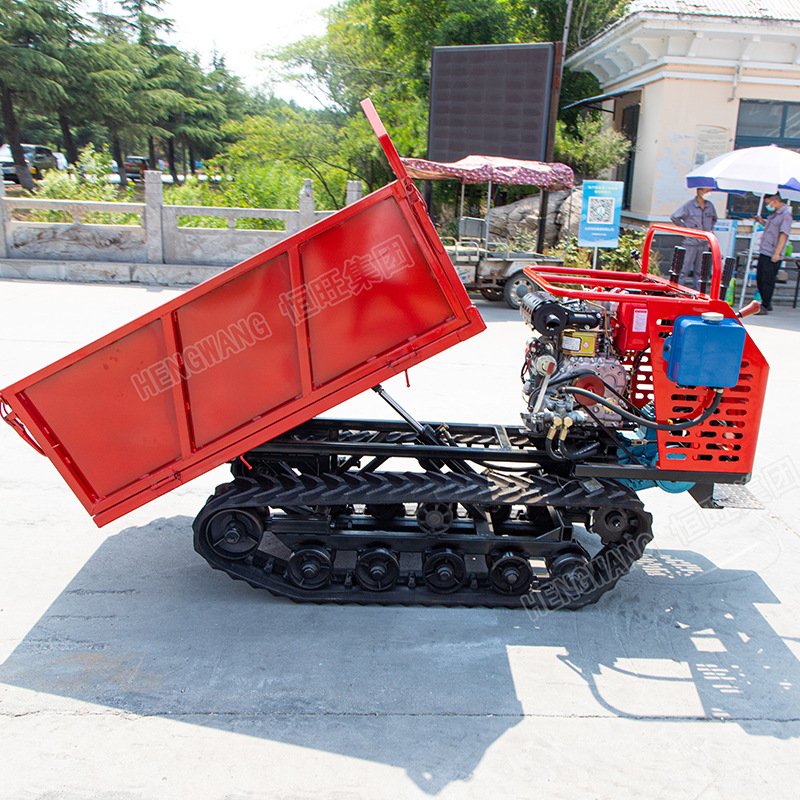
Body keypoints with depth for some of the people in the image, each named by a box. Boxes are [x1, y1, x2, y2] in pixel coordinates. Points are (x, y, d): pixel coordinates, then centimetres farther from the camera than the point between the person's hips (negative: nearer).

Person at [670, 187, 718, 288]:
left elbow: (714, 219, 28)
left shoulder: (710, 205, 9)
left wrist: (709, 229, 15)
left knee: (700, 270, 8)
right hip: (691, 243, -5)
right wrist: (685, 229, -2)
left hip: (704, 243, 5)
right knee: (685, 268, -2)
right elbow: (674, 218, -1)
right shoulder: (689, 205, -6)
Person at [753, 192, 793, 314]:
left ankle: (765, 307, 1)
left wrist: (777, 253, -21)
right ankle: (766, 303, 26)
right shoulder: (774, 213, 14)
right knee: (759, 279, 13)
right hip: (764, 252, 9)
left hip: (773, 255, -9)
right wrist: (761, 221, 12)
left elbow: (783, 235, -17)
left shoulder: (786, 215, -12)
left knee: (767, 281, -6)